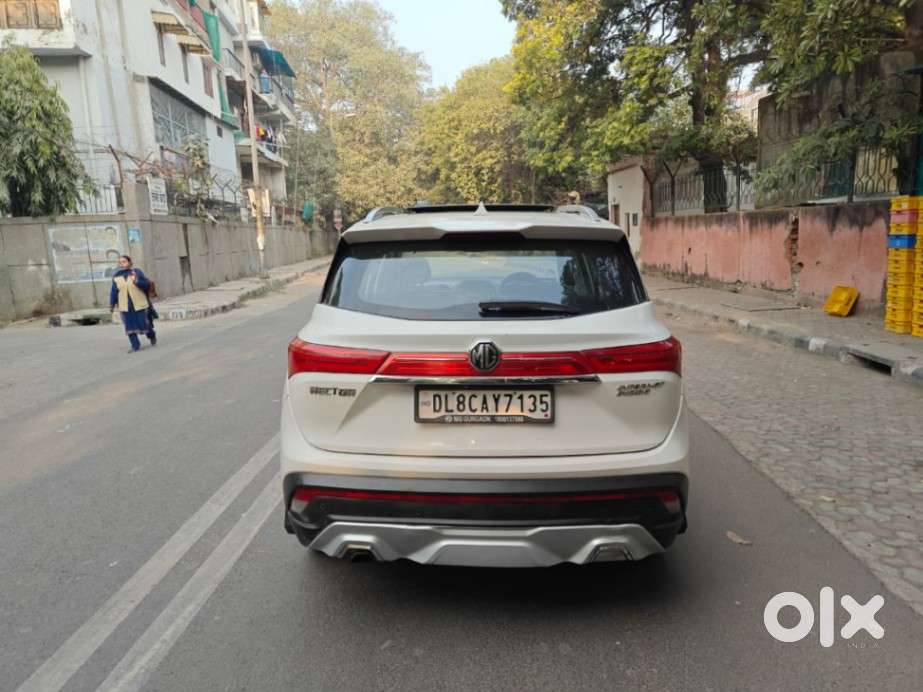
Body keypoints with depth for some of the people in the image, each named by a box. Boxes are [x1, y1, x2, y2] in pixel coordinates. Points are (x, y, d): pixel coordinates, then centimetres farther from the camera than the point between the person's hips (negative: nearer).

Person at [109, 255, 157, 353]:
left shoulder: (137, 272, -5)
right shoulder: (116, 276, 3)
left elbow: (147, 285, -7)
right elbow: (114, 291, 7)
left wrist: (137, 281, -24)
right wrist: (112, 304, 3)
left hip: (139, 304, -2)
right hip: (125, 306, 2)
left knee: (144, 324, 3)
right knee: (130, 326, -1)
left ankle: (152, 336, 33)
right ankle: (135, 346, 6)